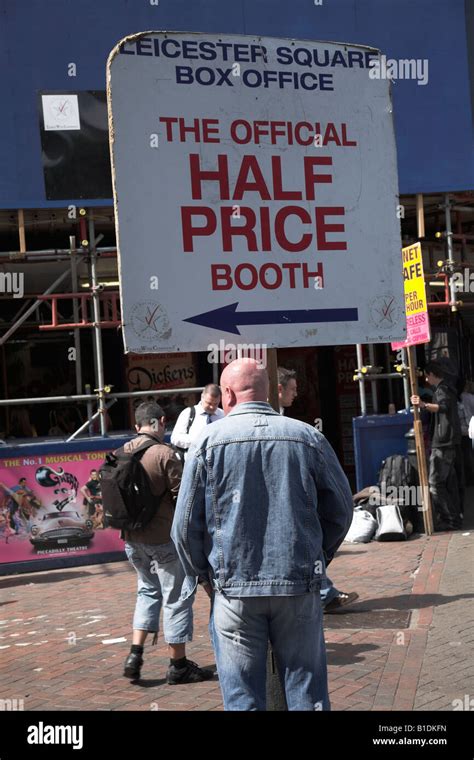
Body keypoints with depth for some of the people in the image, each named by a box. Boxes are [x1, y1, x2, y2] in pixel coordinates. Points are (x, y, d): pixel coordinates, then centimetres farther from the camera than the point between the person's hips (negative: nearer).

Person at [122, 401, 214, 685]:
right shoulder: (166, 454, -17)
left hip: (132, 537, 7)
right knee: (176, 598, 6)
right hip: (164, 538, -7)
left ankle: (136, 655, 14)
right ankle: (179, 665, 15)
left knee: (148, 590, 23)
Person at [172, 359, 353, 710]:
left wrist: (202, 575, 12)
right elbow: (341, 509, 7)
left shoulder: (208, 441, -3)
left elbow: (185, 525, -3)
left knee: (243, 695, 8)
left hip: (234, 588, -1)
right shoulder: (309, 438, 2)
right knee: (306, 687, 10)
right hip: (300, 588, 1)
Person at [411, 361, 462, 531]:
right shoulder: (447, 389, 20)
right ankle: (455, 518, 14)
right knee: (449, 482, 12)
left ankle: (450, 520, -12)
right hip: (448, 443, 11)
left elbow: (443, 407, -37)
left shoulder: (442, 390, -13)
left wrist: (424, 405, -55)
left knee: (435, 483, -11)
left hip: (442, 444, -11)